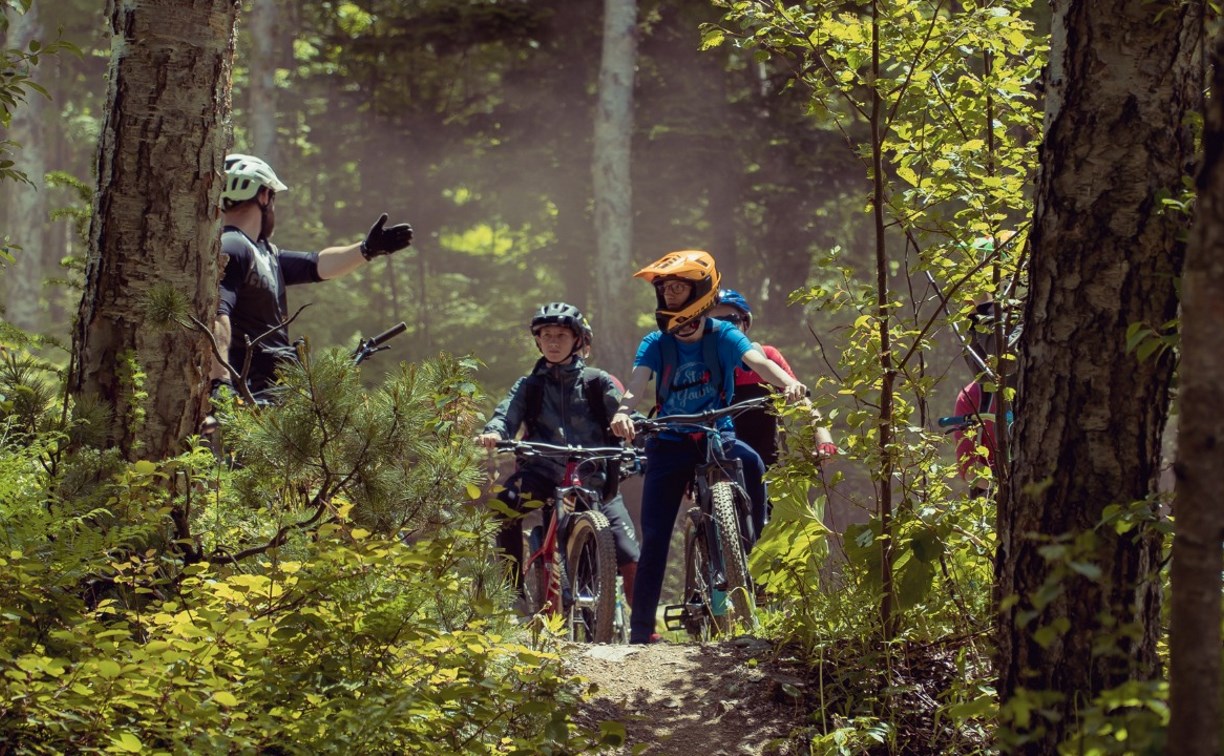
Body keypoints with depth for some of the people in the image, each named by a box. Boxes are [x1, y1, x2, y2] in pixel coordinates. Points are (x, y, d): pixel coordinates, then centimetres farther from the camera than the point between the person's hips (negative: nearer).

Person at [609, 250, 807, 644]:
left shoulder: (722, 336, -5)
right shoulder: (656, 343, -3)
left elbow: (757, 361, -22)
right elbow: (637, 383, -18)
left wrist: (788, 383, -45)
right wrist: (623, 413, -41)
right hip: (670, 443, 1)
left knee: (750, 463, -35)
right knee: (654, 537, -5)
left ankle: (753, 550, -18)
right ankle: (641, 627, 3)